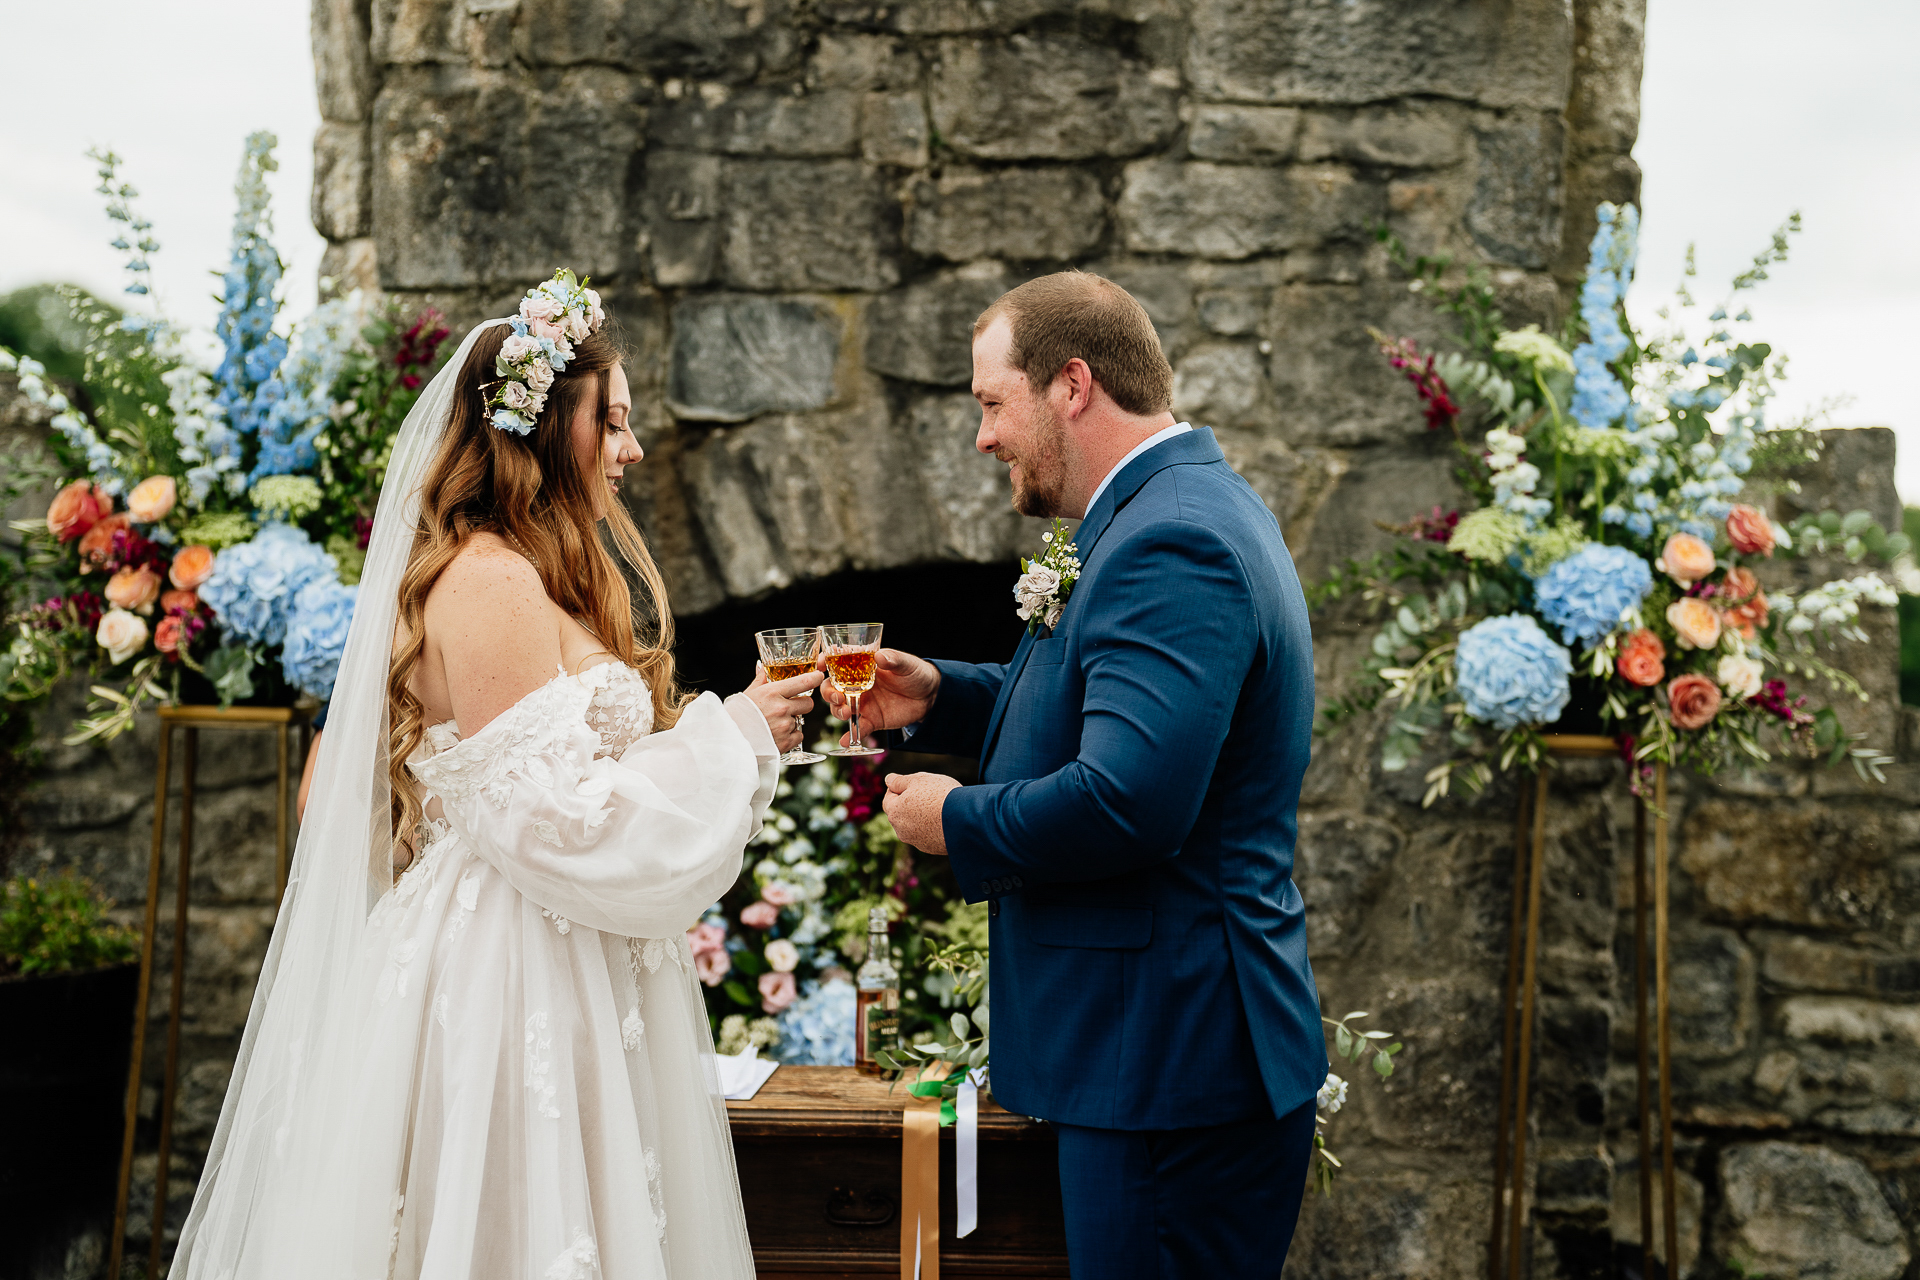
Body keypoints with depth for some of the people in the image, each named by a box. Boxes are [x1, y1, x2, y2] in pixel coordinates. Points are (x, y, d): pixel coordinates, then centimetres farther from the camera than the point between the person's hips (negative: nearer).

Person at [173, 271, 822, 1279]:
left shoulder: (536, 579, 14)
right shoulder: (491, 582, -17)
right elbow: (548, 823, -22)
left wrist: (737, 732, 13)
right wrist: (728, 737, -12)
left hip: (558, 979, 10)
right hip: (512, 985, -10)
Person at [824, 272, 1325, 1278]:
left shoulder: (1172, 545, -22)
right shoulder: (1185, 507, 13)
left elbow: (1125, 800, -31)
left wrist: (957, 820, -14)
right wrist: (938, 697, 10)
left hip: (1172, 1060, -10)